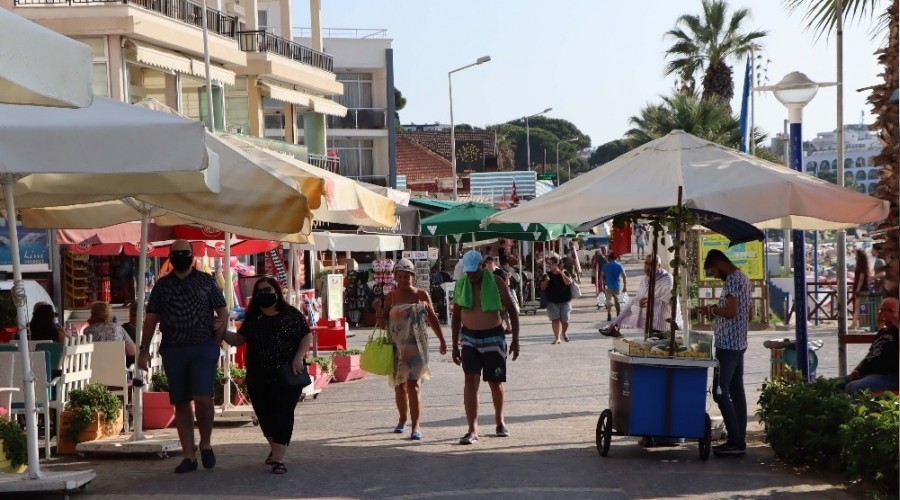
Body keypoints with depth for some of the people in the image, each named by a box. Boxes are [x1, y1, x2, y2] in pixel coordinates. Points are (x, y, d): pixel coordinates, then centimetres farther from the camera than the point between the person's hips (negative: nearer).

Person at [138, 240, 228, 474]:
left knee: (203, 398, -17)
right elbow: (151, 318, 12)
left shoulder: (206, 281, 5)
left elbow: (223, 312, 5)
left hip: (202, 349, -3)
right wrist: (144, 349, 4)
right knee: (181, 404, 4)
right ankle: (189, 456, 10)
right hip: (172, 350, 3)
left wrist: (216, 345, -3)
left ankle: (206, 443, 7)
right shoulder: (162, 285, 12)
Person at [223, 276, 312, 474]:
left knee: (282, 413, -11)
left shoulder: (292, 315, 1)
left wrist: (299, 357, -13)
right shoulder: (252, 318, 11)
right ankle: (275, 449, 34)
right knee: (264, 414, 10)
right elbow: (238, 339, 12)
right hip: (259, 377, 4)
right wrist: (222, 332, -6)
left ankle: (278, 459, -15)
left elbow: (307, 337, 2)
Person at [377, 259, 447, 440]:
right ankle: (402, 420, 33)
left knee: (414, 384, -13)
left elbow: (433, 319, 11)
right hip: (396, 347, 2)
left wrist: (442, 341, 13)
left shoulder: (422, 295, 3)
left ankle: (416, 425, -16)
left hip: (416, 346, -2)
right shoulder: (391, 297, 5)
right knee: (399, 385, 12)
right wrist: (379, 315, -16)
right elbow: (383, 323, 7)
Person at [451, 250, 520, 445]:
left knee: (496, 383, 8)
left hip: (493, 337, -1)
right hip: (469, 337, 1)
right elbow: (456, 317, 9)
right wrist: (455, 346, 8)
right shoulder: (461, 284, 1)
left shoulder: (496, 283, -6)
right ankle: (472, 429, -12)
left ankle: (500, 421, 32)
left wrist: (515, 339, -7)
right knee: (470, 381, -11)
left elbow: (512, 311, -1)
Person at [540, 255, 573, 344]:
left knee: (565, 320, 0)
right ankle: (557, 338, -4)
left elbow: (568, 282, -19)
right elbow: (542, 288, 2)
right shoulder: (547, 274, 4)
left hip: (565, 301, -1)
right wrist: (546, 281, -15)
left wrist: (562, 273, -21)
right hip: (552, 301, 1)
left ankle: (564, 333, 30)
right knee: (555, 319, -7)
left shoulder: (564, 273, 0)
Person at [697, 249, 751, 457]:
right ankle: (739, 440, 13)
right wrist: (717, 313, 19)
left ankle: (736, 442, -9)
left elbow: (730, 311, -25)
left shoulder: (733, 280, -15)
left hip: (727, 345, -10)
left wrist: (712, 310, -8)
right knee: (736, 392, 11)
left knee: (721, 393, -8)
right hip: (739, 344, 10)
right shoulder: (743, 279, 17)